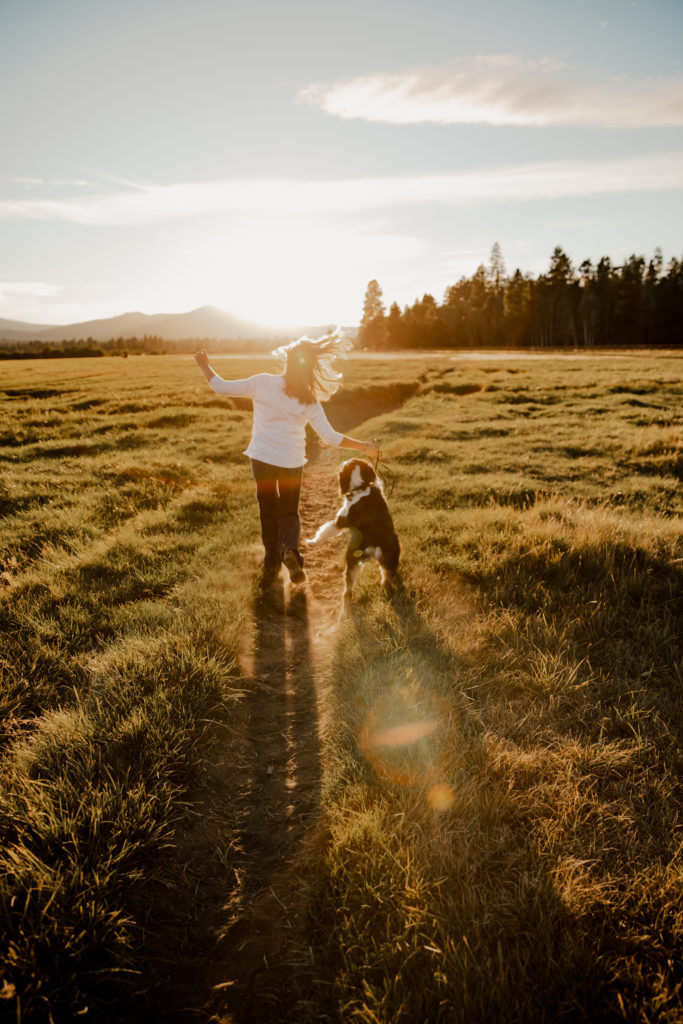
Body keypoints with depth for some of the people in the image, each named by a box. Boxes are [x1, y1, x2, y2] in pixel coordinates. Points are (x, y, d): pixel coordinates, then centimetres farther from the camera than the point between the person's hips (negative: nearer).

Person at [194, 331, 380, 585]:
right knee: (289, 512, 16)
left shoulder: (263, 383, -11)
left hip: (262, 459, 0)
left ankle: (272, 563, 23)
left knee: (268, 511, 18)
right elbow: (331, 437, -9)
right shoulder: (309, 401, -8)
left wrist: (205, 365, 12)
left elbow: (222, 387, -6)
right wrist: (365, 447, 1)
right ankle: (290, 548, -12)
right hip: (292, 462, 0)